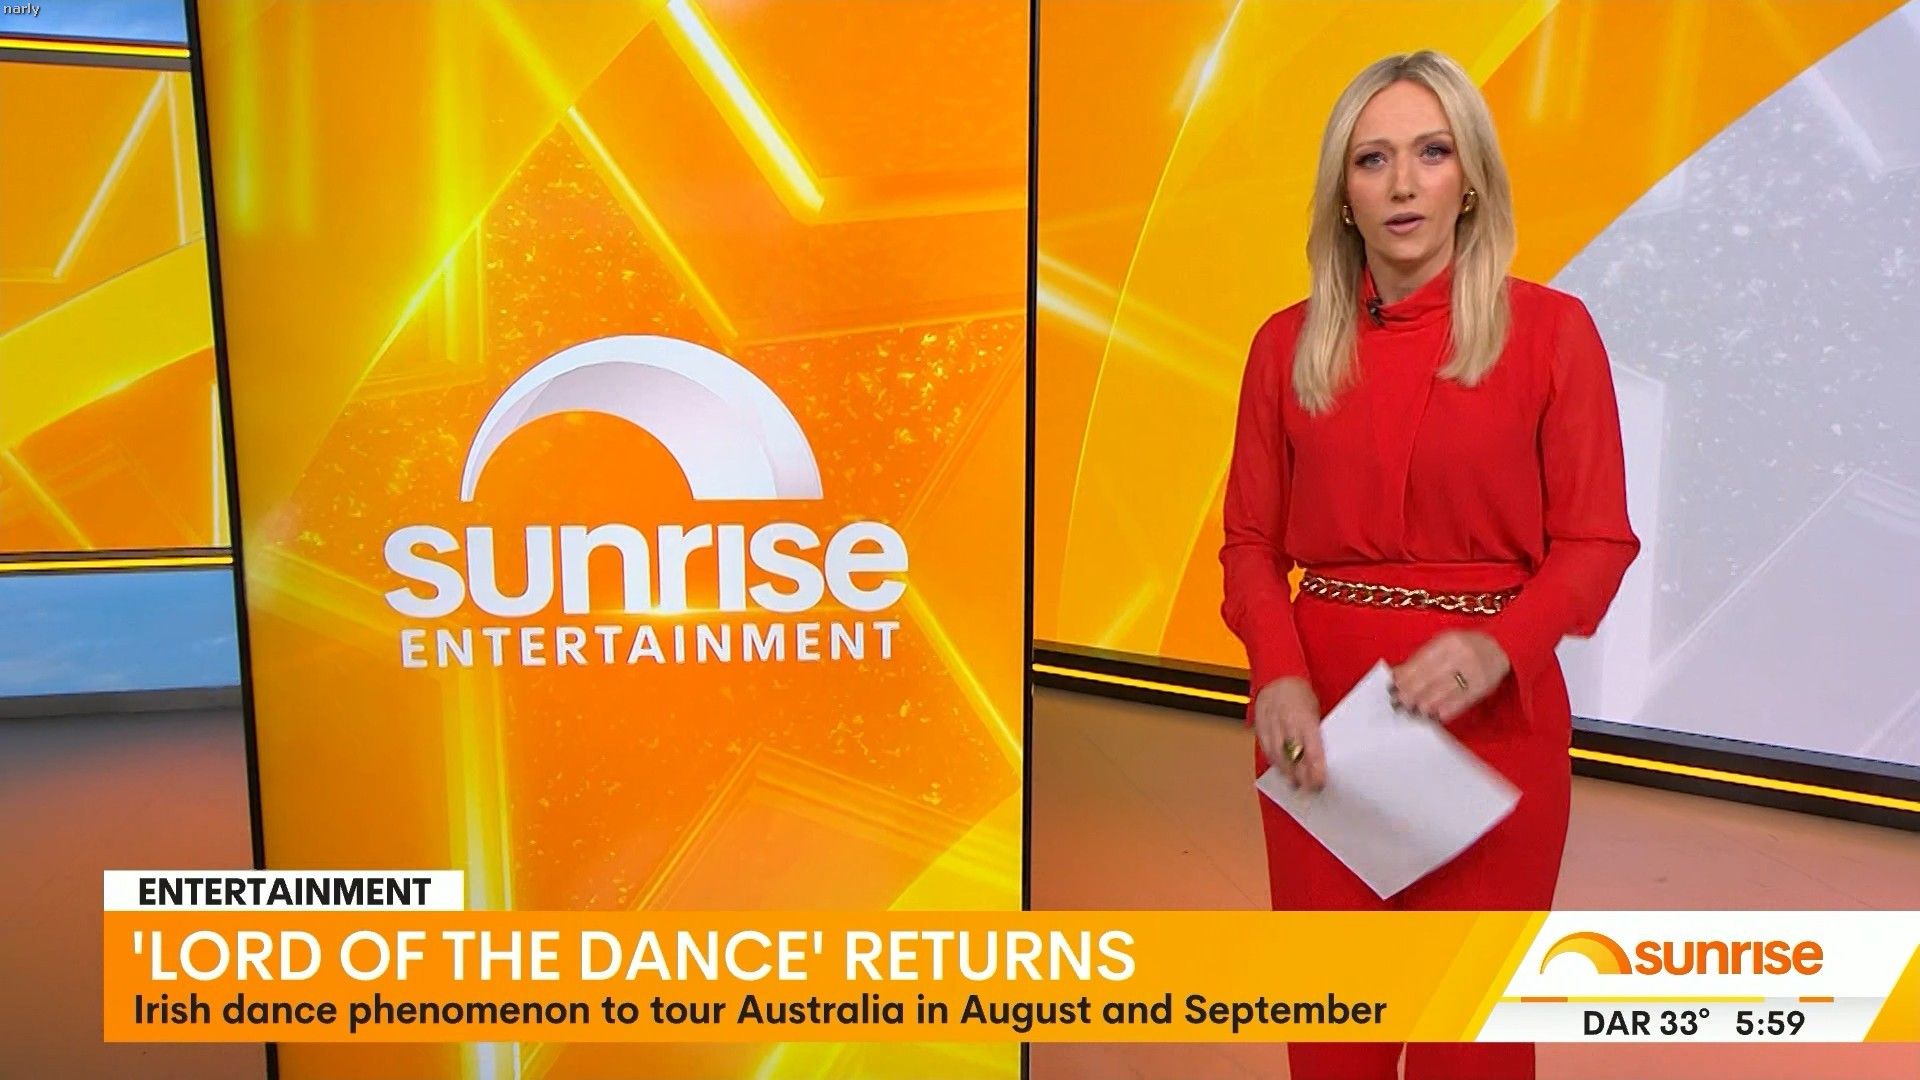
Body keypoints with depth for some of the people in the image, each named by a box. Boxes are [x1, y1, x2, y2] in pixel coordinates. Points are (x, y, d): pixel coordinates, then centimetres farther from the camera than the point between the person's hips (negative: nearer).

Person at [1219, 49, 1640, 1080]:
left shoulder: (1550, 327, -2)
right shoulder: (1289, 342, 4)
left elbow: (1596, 541, -3)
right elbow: (1251, 542, 3)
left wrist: (1498, 647, -21)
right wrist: (1280, 675, -14)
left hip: (1492, 709, -1)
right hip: (1320, 713, 2)